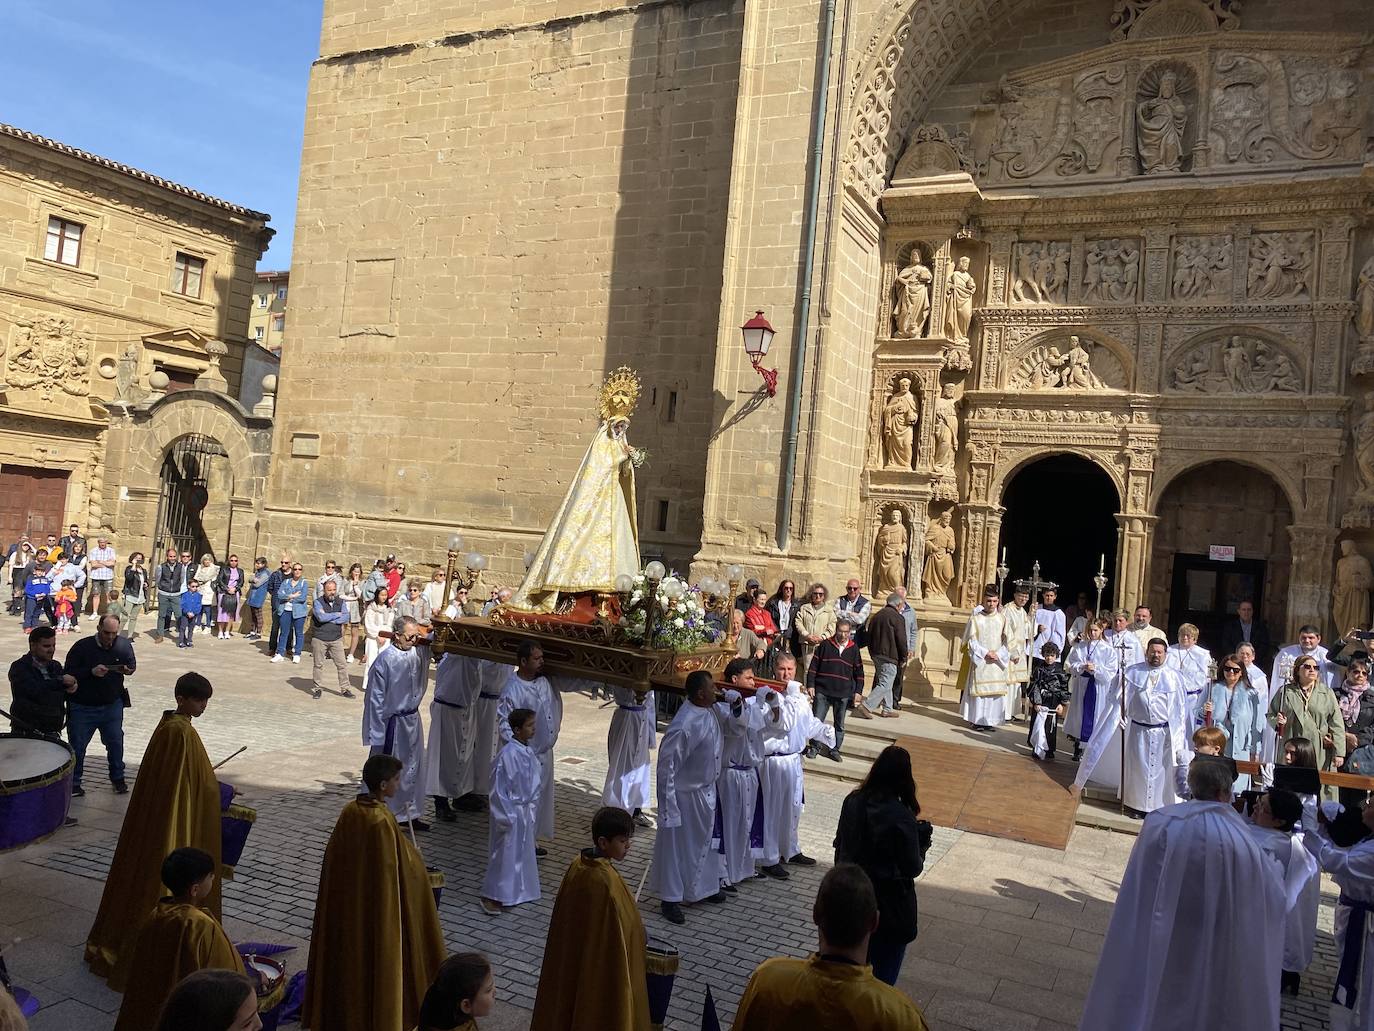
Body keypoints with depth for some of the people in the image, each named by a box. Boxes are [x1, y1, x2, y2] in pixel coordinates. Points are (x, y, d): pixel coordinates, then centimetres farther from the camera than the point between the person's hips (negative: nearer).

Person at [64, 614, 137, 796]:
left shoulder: (123, 645, -6)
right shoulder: (82, 647, -15)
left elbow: (132, 664, 7)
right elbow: (68, 673, -13)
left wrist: (128, 670, -17)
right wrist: (91, 672, -28)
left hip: (112, 705, 2)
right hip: (82, 707, -2)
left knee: (115, 743, 12)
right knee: (77, 746, 10)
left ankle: (118, 777, 31)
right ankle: (73, 782, 27)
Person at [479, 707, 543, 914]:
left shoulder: (528, 752, 2)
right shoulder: (508, 754, -24)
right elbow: (499, 787, -20)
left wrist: (533, 809, 14)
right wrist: (506, 817, -18)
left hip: (526, 811, 8)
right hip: (512, 812, -8)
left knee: (524, 852, 18)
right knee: (505, 854, 0)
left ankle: (518, 892, 33)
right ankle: (491, 897, 12)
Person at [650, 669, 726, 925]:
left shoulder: (711, 711, -5)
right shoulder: (685, 725, -31)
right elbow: (667, 762, -25)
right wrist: (668, 802, -22)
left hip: (707, 790, 9)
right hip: (685, 794, -8)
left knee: (704, 841, 23)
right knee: (676, 845, 7)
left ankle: (703, 888, 41)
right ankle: (670, 898, 22)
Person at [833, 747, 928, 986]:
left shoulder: (853, 801, -7)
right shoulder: (902, 818, -23)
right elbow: (912, 869, -16)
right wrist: (922, 845, 3)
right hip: (889, 908, -5)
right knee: (882, 974, 11)